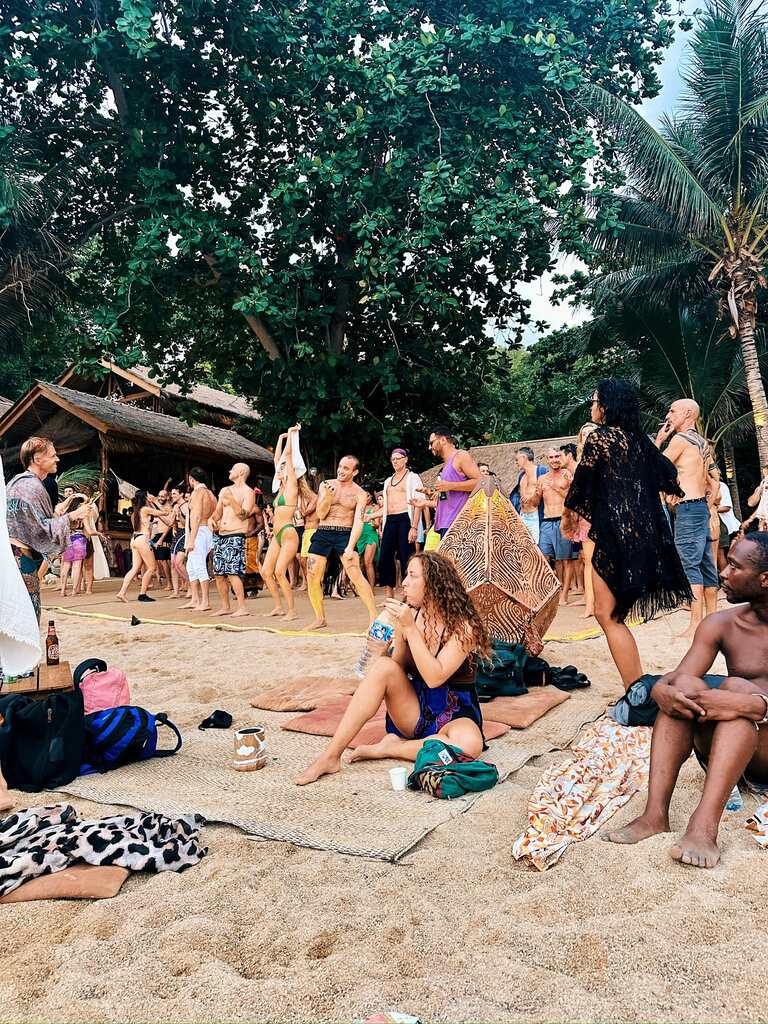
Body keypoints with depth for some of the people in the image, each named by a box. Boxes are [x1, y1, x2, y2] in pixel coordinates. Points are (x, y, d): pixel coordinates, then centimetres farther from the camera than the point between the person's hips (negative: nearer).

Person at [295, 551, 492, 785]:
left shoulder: (463, 625, -16)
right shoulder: (409, 616, -2)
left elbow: (434, 677, -26)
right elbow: (398, 669, 8)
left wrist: (410, 628, -28)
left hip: (454, 716, -3)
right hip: (414, 712, 4)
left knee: (470, 744, -38)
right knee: (384, 667, -24)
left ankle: (389, 748, -16)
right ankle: (330, 757, -25)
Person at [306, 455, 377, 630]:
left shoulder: (360, 494, 1)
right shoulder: (326, 485, 8)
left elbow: (358, 522, -9)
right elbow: (321, 514, 4)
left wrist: (350, 547, -21)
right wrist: (328, 496, -15)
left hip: (344, 534, -3)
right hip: (322, 533, 3)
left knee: (356, 575, -18)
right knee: (313, 578, -1)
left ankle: (374, 617, -12)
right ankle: (320, 618, 16)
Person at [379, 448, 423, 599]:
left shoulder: (413, 477, 2)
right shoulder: (388, 481, 21)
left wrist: (414, 527, -16)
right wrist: (383, 527, 14)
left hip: (405, 519, -6)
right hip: (390, 521, 6)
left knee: (406, 559, -8)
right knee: (385, 559, -1)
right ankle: (389, 597, 6)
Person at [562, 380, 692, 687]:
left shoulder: (599, 436, -8)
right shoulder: (640, 439, 12)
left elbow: (581, 481, -5)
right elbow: (668, 473, 20)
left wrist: (569, 515, 11)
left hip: (615, 533, -8)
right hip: (646, 532, 8)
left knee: (606, 613, -3)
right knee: (610, 611, 17)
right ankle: (639, 685, 22)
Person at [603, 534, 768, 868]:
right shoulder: (720, 625, 3)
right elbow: (676, 678, -6)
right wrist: (661, 691, -29)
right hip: (718, 751, 4)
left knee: (738, 687, -30)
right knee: (684, 685, -22)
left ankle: (704, 825, -42)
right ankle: (655, 815, -32)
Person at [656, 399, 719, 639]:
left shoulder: (680, 438, -9)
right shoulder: (702, 442, 18)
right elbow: (713, 482, 22)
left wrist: (658, 440, 1)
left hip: (687, 508, -10)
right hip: (701, 506, 10)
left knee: (690, 565, -12)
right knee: (705, 563, 12)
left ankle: (695, 626, -15)